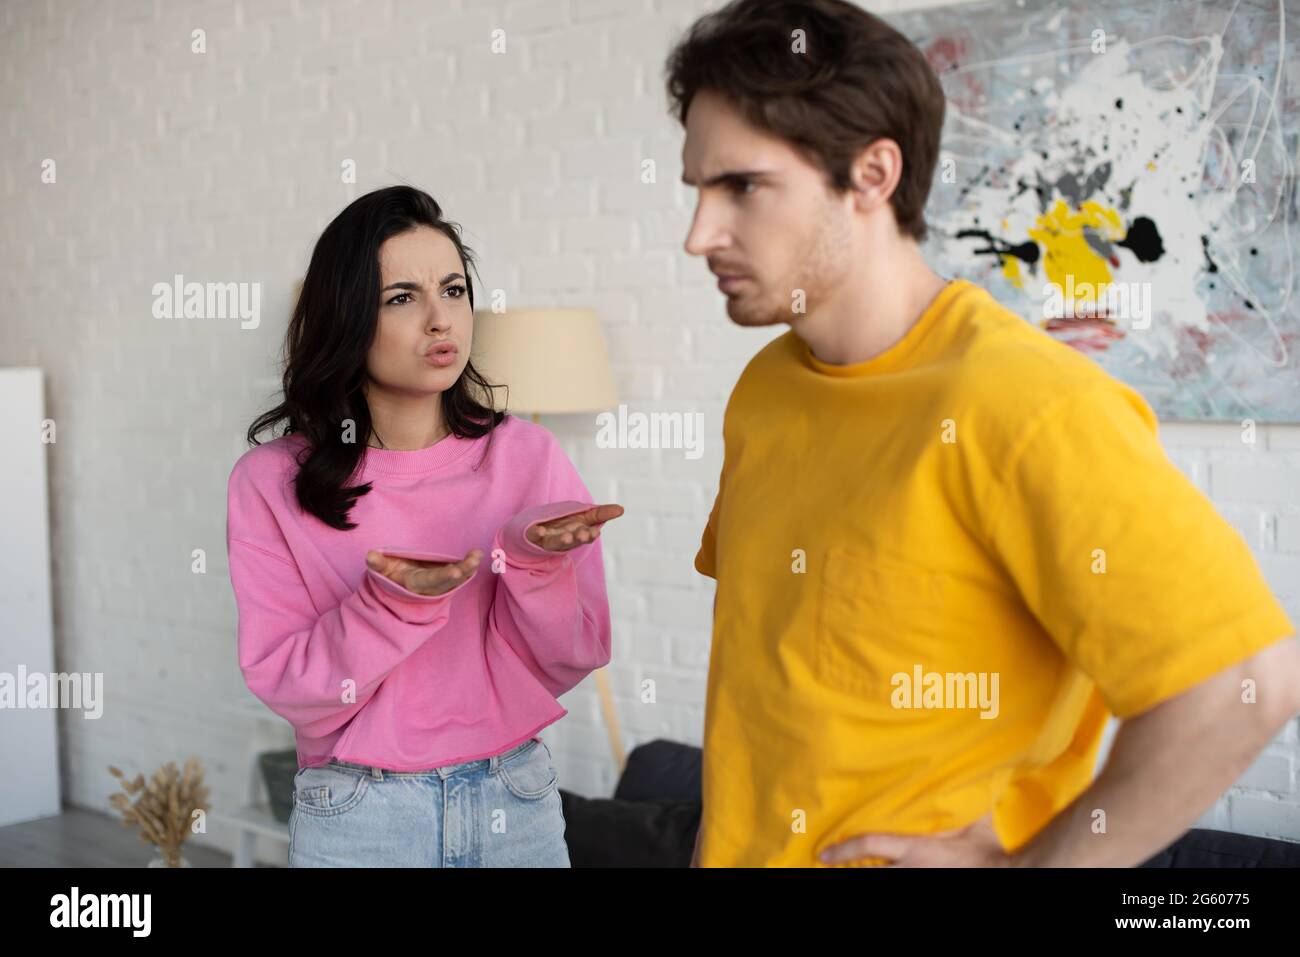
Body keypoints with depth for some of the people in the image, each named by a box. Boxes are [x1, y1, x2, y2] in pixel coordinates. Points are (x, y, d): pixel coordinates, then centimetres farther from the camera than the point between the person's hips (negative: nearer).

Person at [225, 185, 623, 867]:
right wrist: (392, 602, -25)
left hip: (517, 805, 2)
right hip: (354, 813, -2)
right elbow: (285, 688, -11)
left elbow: (570, 664, -5)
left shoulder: (526, 454, -4)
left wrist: (535, 561, -22)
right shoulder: (270, 482, -8)